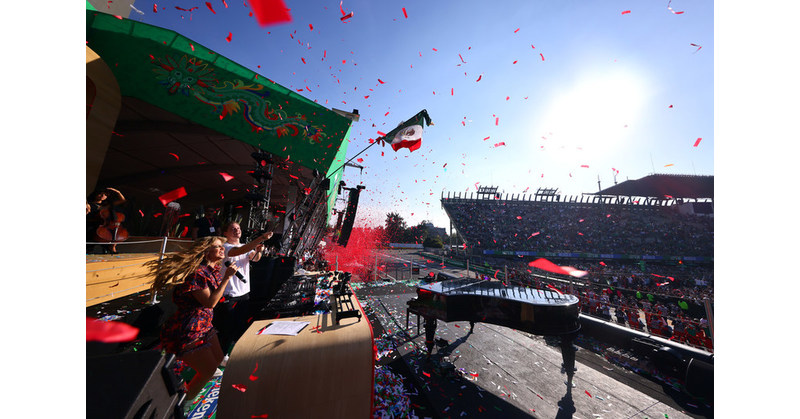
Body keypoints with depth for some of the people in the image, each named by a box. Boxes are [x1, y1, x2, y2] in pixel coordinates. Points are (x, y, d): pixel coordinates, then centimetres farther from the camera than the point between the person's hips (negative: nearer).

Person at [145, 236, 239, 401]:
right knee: (209, 370, 4)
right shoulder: (197, 272, -26)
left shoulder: (215, 269, 3)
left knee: (218, 358, 21)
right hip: (187, 331, -9)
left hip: (204, 325, 9)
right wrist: (227, 277, -27)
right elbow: (210, 302, -26)